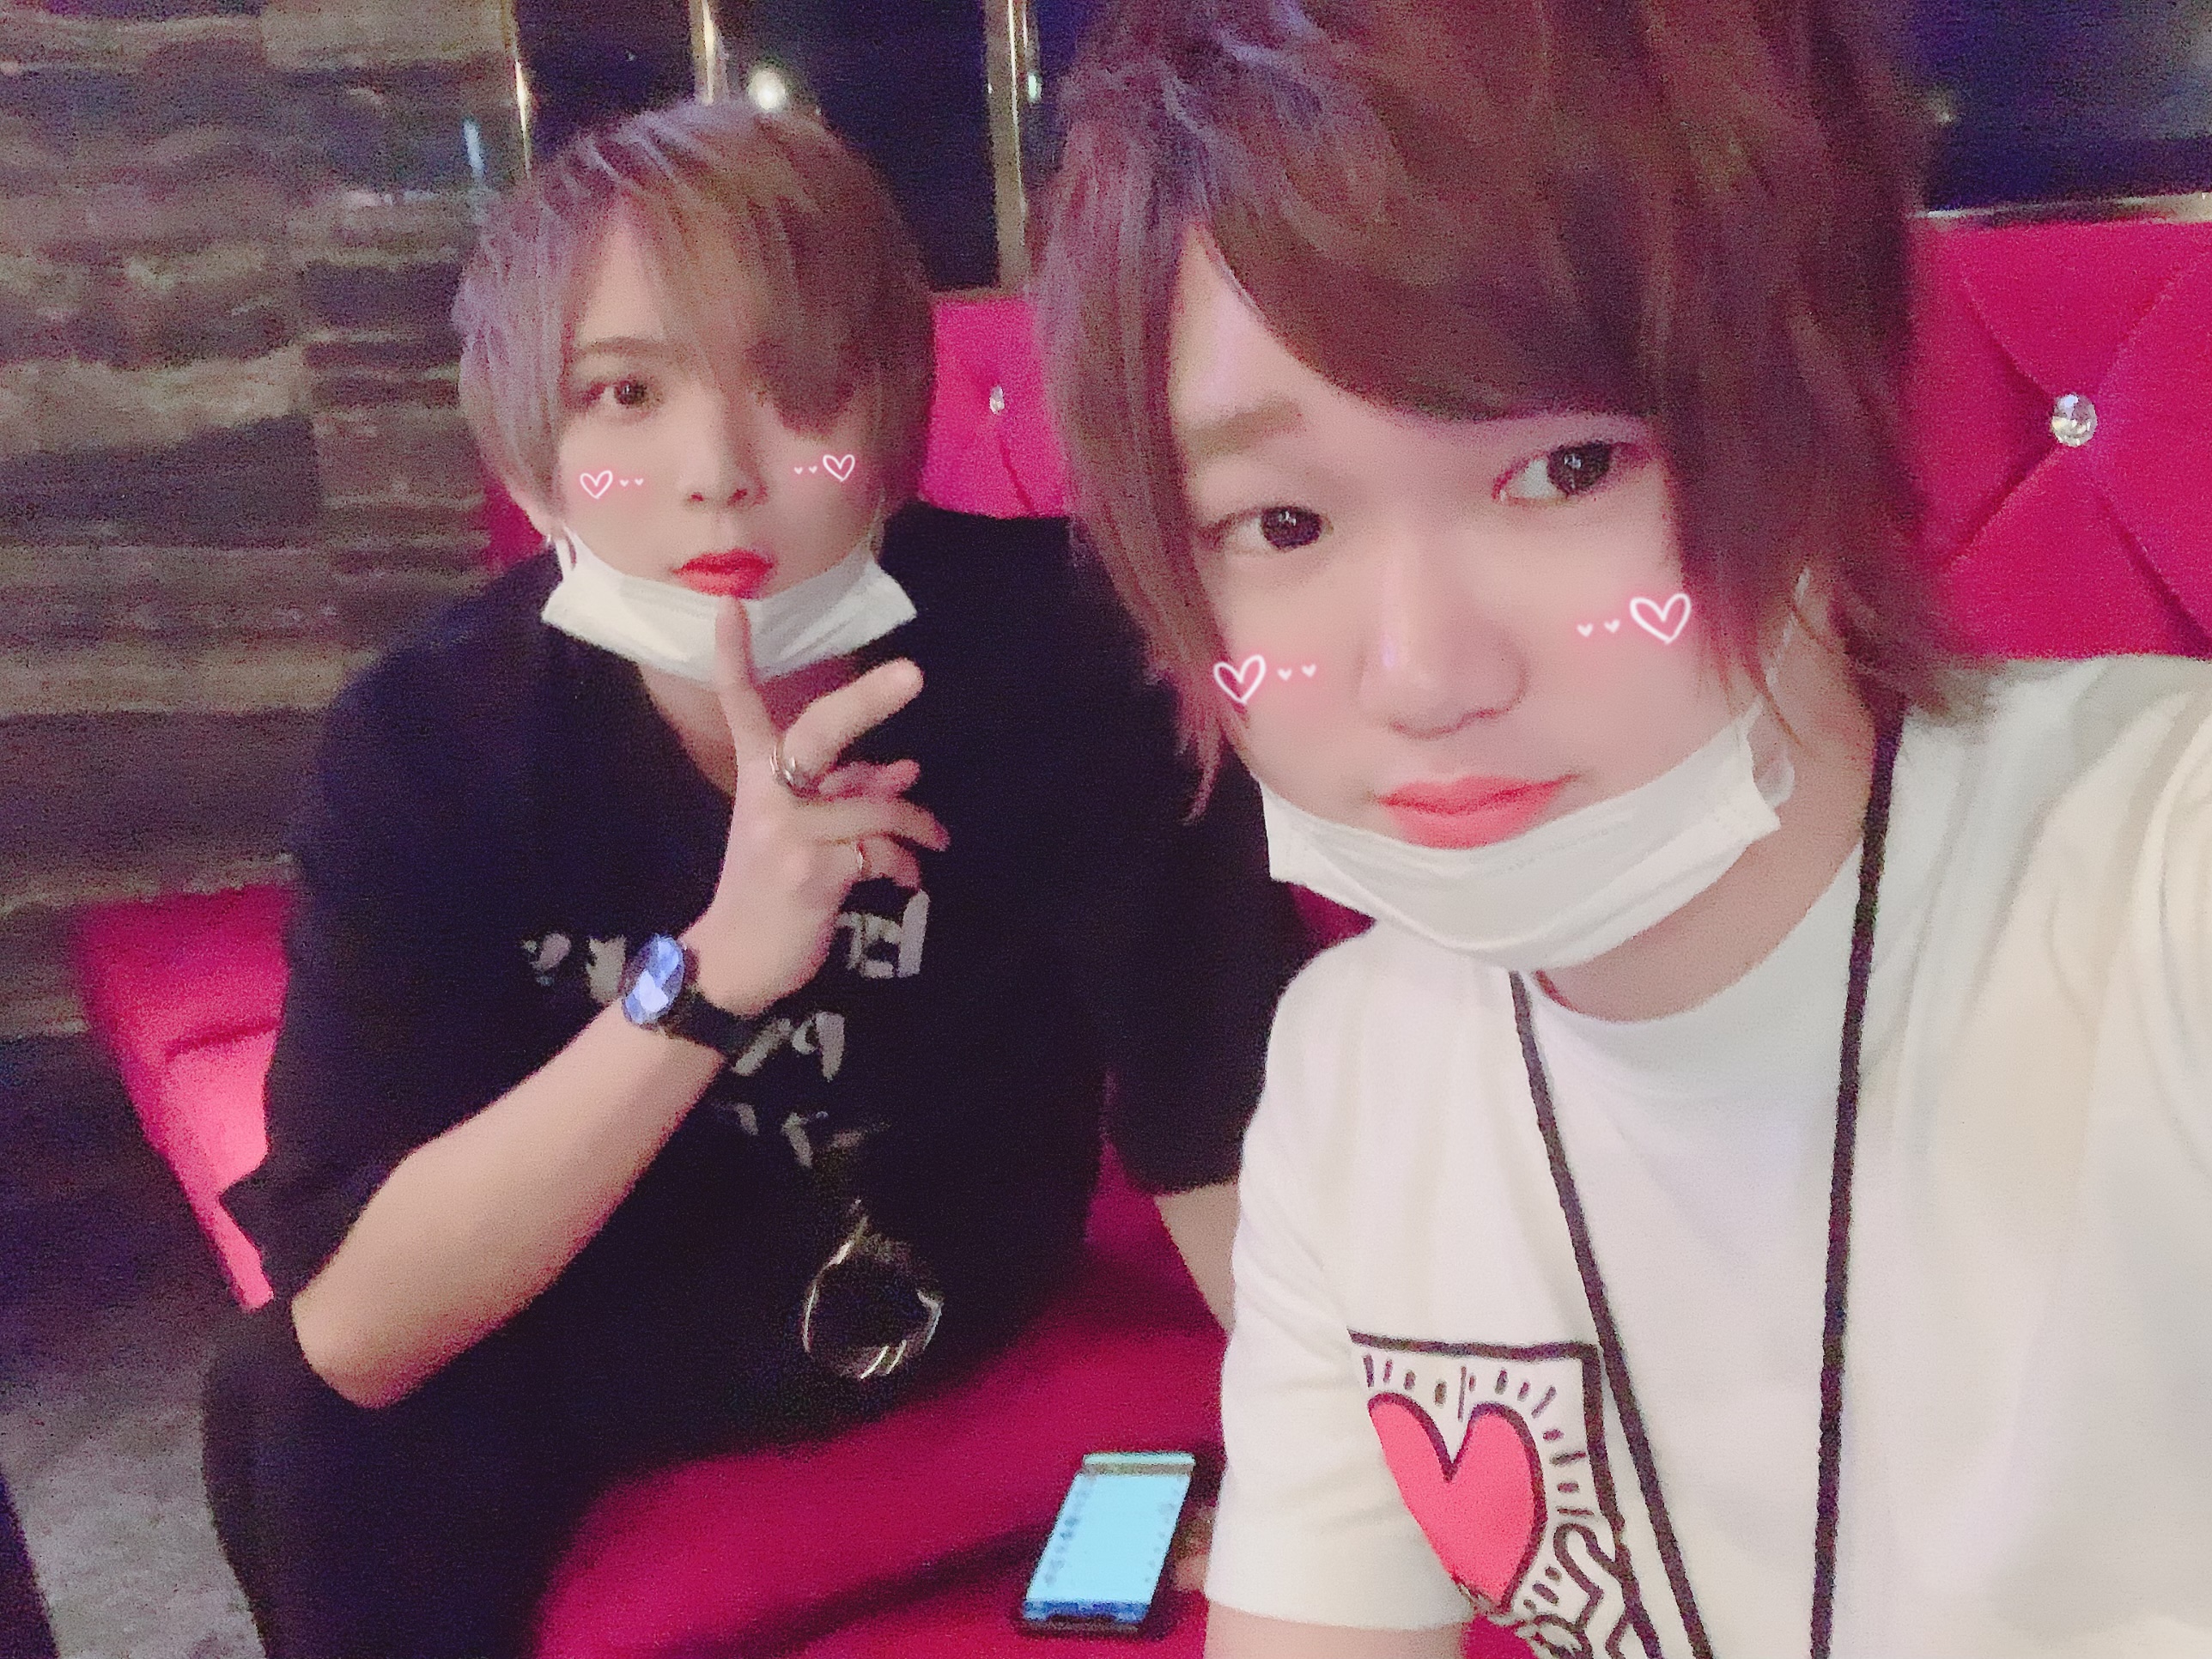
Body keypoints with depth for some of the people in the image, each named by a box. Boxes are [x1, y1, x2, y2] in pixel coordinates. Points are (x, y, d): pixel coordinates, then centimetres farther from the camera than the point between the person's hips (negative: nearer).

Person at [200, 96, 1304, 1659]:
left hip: (959, 1273, 0)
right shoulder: (425, 738, -24)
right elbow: (354, 1330, -30)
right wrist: (709, 977, -41)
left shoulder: (1055, 645, -28)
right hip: (593, 1304, 1)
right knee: (294, 1414, -24)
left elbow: (1231, 1146, -25)